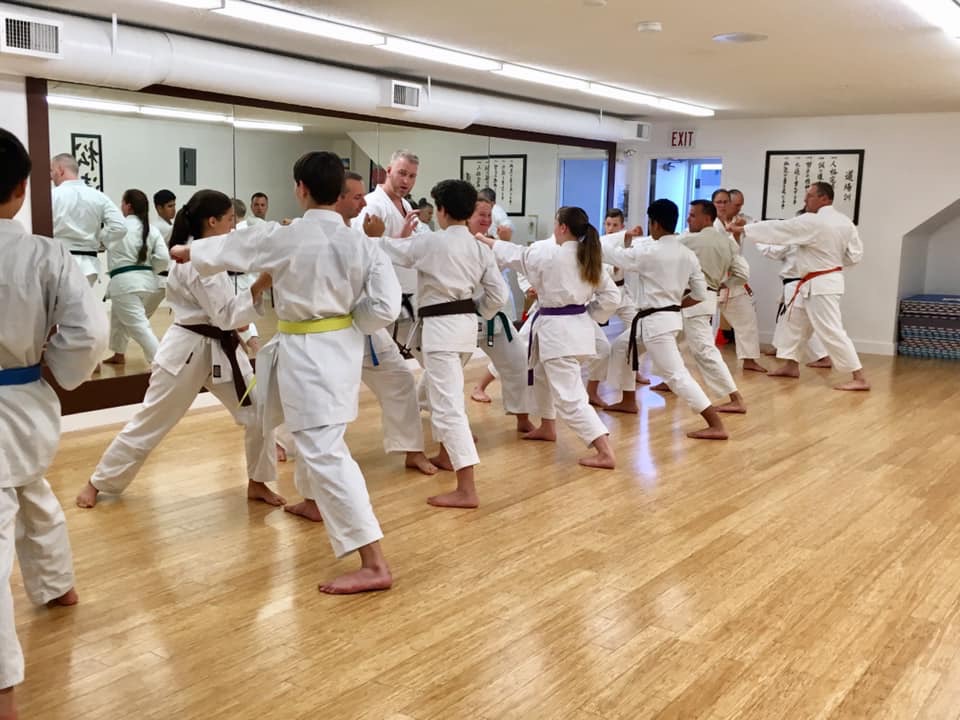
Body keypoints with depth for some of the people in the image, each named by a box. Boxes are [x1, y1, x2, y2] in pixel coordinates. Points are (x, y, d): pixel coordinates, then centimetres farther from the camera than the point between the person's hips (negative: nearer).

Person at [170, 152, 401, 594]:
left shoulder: (283, 238, -15)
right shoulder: (361, 245, -4)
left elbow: (223, 251, 2)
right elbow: (385, 308, -5)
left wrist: (184, 251, 23)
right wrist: (344, 319, 12)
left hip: (305, 353, -7)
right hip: (343, 348, 7)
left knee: (324, 452, -11)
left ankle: (374, 564, -16)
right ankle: (317, 502, 59)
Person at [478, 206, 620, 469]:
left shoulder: (548, 254, -15)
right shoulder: (591, 258, 4)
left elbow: (515, 256, 0)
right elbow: (611, 296, 5)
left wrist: (486, 240, 16)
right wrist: (588, 317, 14)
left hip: (557, 329, -8)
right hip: (578, 326, 9)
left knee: (569, 396, -9)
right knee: (543, 373, 30)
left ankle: (605, 452, -16)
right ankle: (547, 428, 45)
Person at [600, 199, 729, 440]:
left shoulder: (650, 251, -18)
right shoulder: (688, 254, 4)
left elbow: (608, 252, -11)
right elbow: (700, 294, 8)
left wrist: (625, 238, 7)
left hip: (656, 321, -9)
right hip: (669, 317, 9)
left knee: (676, 375, -10)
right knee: (621, 346, 25)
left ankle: (716, 425, -12)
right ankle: (629, 401, 37)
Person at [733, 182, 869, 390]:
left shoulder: (812, 222, -21)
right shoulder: (845, 222, 4)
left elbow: (777, 229, -16)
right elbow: (855, 255, 7)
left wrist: (742, 229, -8)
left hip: (820, 285, -10)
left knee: (831, 331, -9)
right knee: (795, 321, 20)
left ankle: (859, 378, -6)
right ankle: (791, 365, 31)